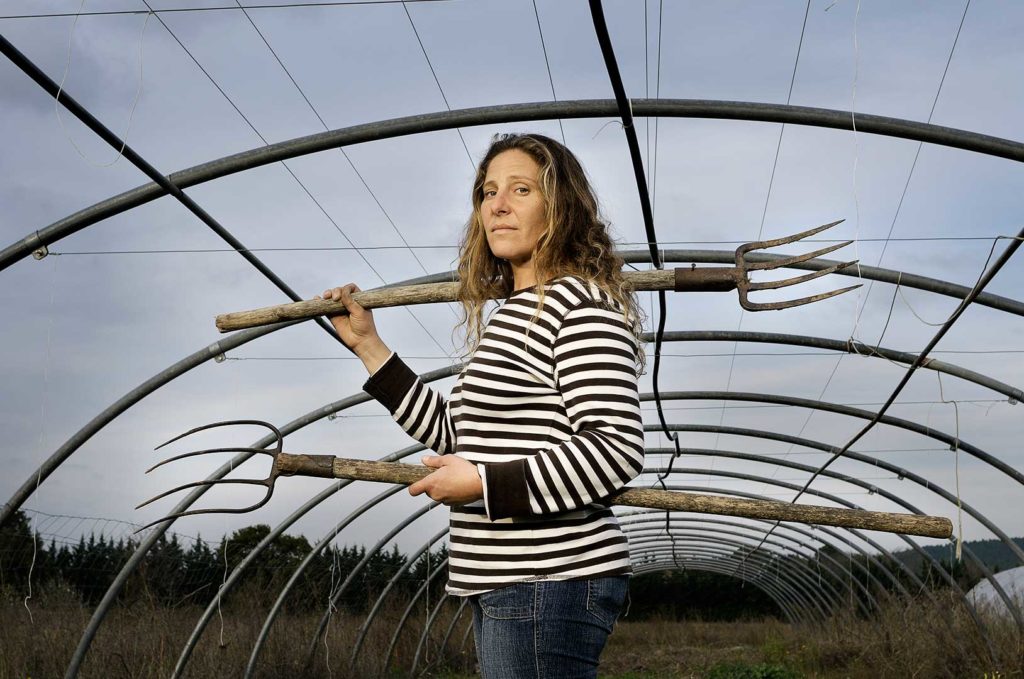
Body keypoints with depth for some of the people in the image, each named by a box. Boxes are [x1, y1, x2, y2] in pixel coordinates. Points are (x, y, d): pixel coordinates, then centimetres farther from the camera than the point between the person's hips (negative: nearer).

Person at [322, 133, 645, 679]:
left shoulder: (580, 304, -11)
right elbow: (456, 438, 17)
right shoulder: (510, 316, 17)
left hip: (549, 583, -9)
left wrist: (485, 484, -17)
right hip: (505, 585, 9)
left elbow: (615, 450, -20)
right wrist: (368, 344, 18)